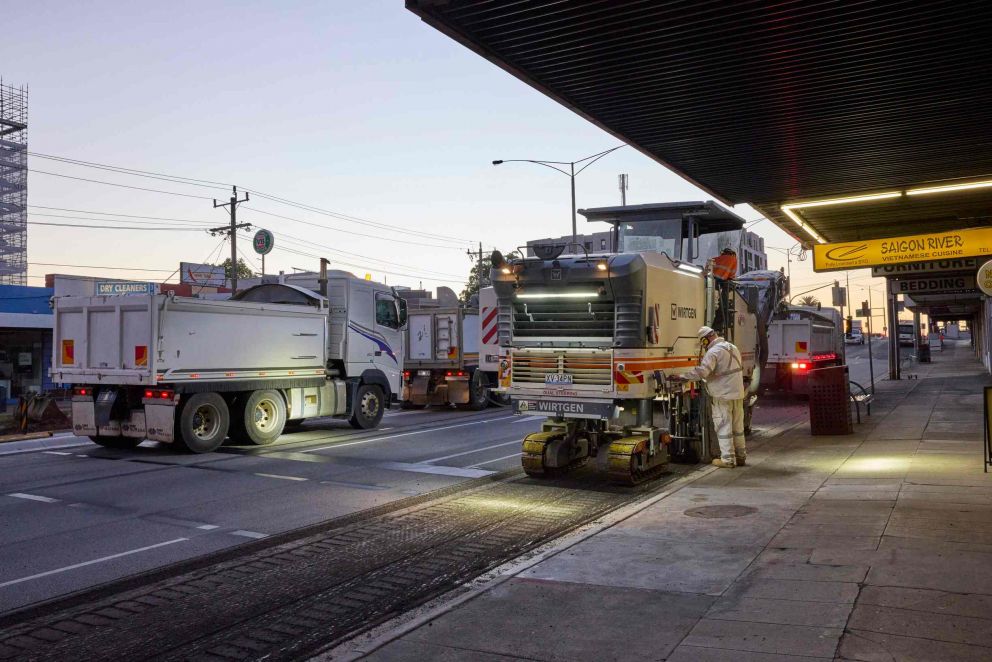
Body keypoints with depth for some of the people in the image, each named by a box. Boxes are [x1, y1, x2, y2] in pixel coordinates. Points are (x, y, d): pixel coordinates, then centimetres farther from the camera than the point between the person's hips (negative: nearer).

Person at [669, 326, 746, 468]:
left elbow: (701, 372, -27)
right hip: (738, 394, 8)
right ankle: (741, 456, 24)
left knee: (724, 428, 0)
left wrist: (680, 377, -21)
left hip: (722, 395, -8)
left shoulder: (713, 352, -17)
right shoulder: (733, 348, 12)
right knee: (738, 427, 16)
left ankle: (727, 459, 3)